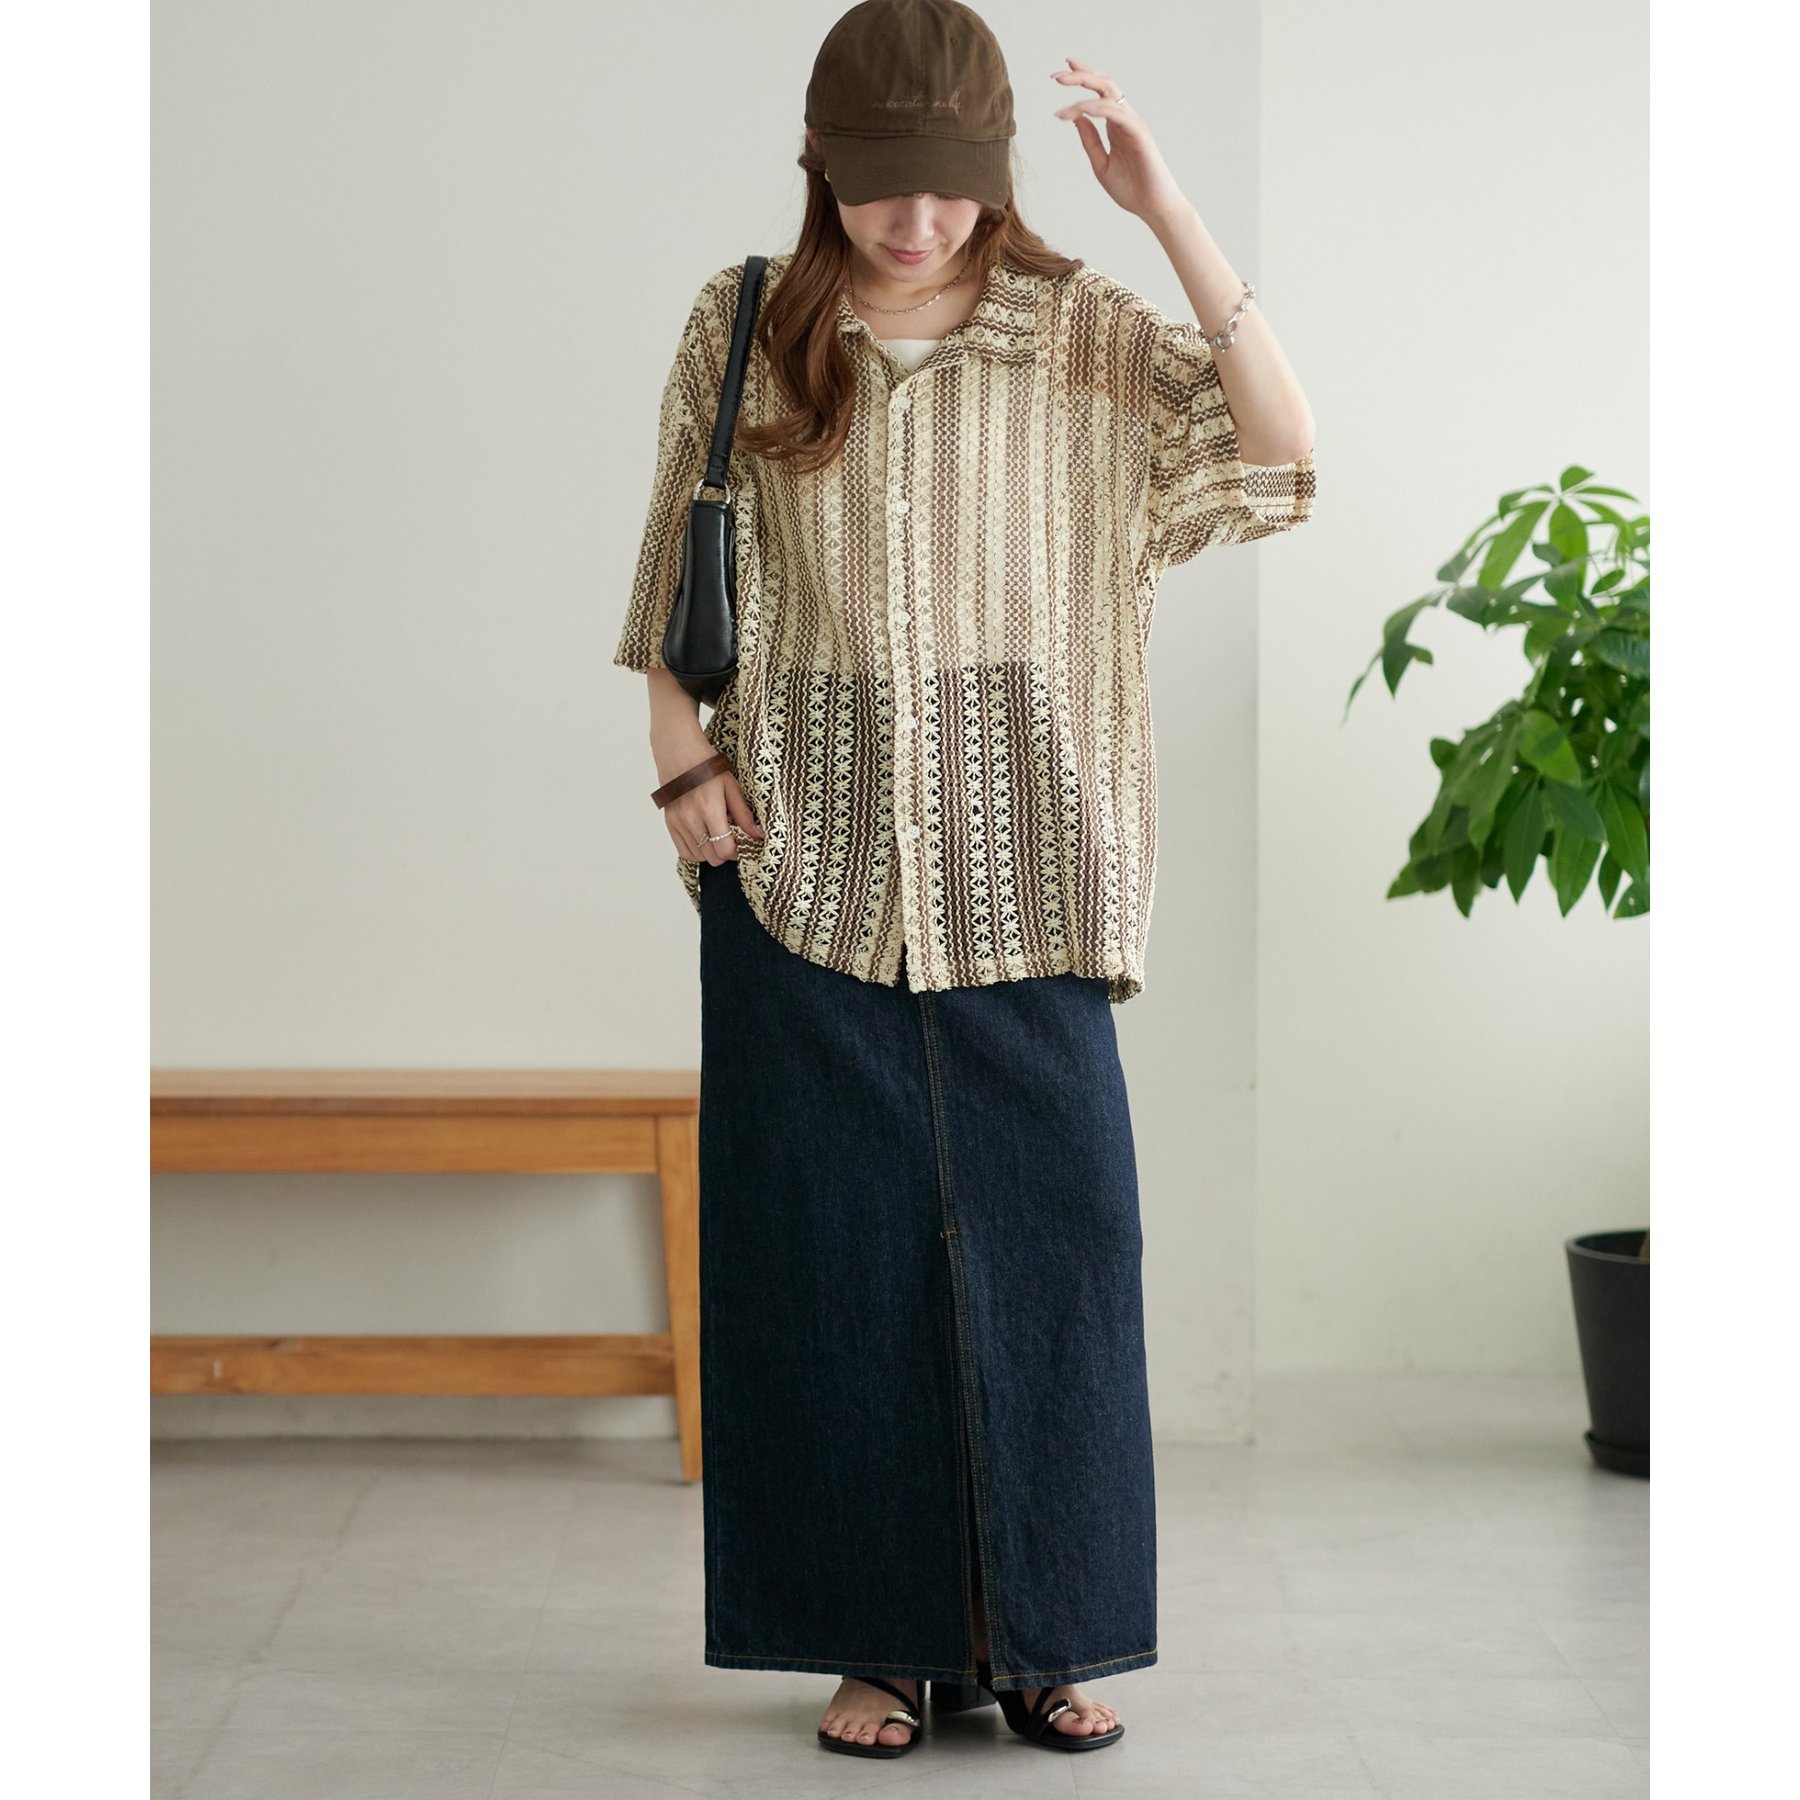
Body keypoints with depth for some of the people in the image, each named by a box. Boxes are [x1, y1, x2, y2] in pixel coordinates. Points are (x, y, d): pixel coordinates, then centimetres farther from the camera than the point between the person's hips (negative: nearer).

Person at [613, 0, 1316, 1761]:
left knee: (1043, 1225, 2)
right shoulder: (742, 329, 2)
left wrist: (1166, 207, -18)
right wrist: (684, 765, -4)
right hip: (807, 853, 0)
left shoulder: (1081, 330, -1)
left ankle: (1043, 1633, 16)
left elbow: (1280, 456, -14)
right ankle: (882, 1637, 16)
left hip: (1018, 862, 0)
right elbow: (679, 579, 8)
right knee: (836, 1239, 4)